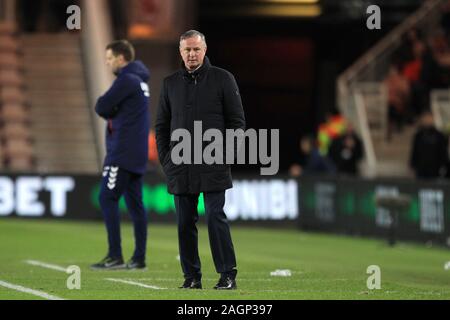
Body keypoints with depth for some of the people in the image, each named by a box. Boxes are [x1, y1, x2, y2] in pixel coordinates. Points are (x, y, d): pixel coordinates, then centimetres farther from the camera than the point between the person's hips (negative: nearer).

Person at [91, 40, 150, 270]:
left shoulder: (126, 80, -12)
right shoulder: (139, 80, 18)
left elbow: (101, 108, -15)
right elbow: (106, 108, 21)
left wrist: (106, 109, 5)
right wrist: (111, 111, 2)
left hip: (123, 151, -10)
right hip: (136, 153, 10)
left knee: (107, 198, -9)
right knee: (134, 203, 8)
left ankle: (115, 256, -14)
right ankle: (139, 258, 7)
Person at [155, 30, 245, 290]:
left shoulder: (223, 79, 2)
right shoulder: (171, 83, 12)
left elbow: (237, 121, 2)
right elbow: (161, 124, 16)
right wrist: (165, 158, 6)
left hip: (213, 165, -4)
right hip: (180, 167, 4)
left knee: (216, 217, -8)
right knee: (186, 222, 4)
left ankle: (228, 275, -4)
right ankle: (192, 276, 10)